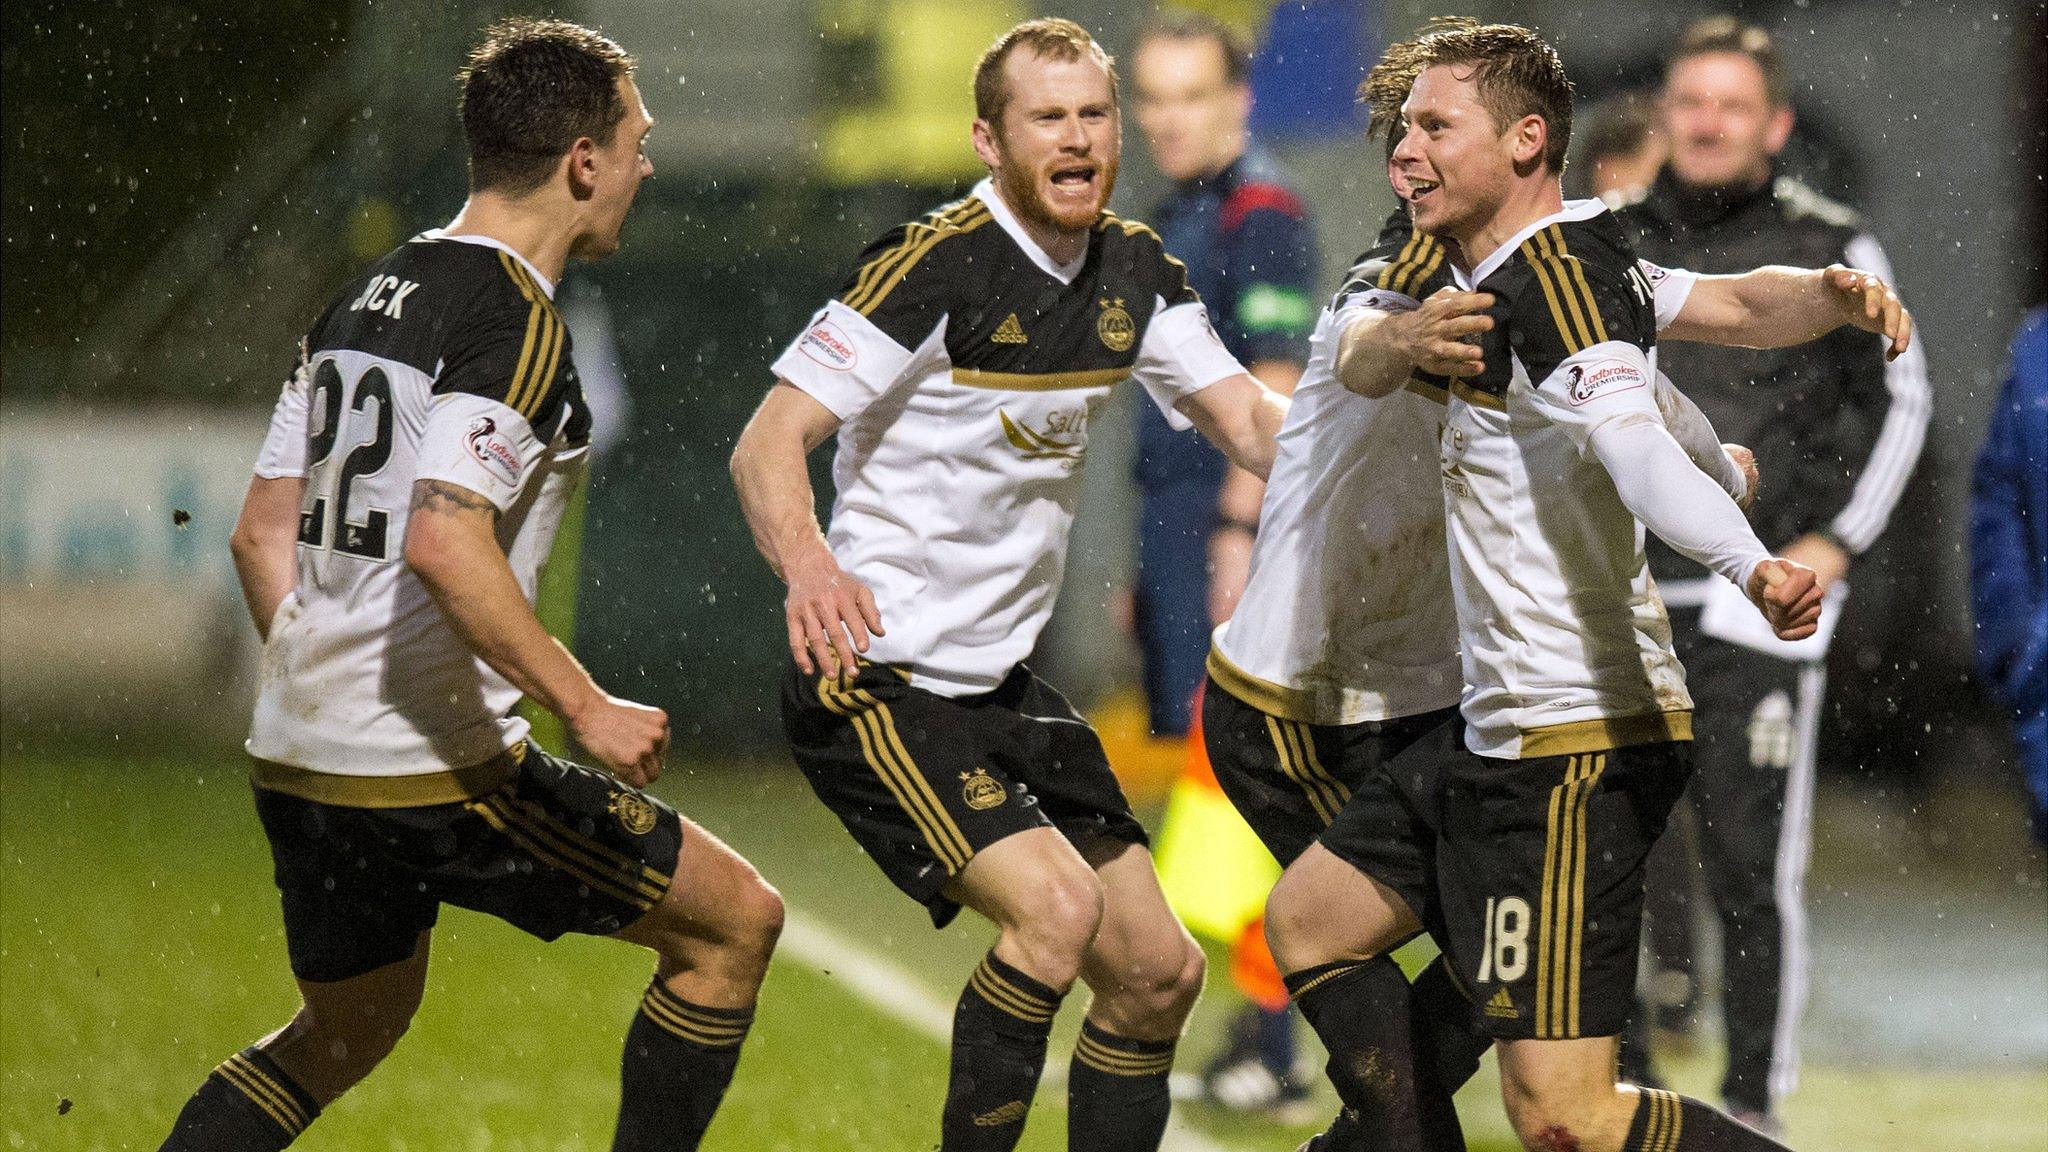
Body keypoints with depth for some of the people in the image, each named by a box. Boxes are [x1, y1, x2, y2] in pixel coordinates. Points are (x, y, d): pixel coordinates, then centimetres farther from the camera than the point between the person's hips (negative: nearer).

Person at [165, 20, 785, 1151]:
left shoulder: (365, 296, 12)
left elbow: (261, 531, 16)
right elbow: (446, 544, -26)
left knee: (346, 1027, 27)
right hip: (431, 769, -9)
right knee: (735, 922, 3)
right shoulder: (514, 318, -14)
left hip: (294, 760, 9)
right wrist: (587, 707, -21)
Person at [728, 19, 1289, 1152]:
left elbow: (1248, 418, 8)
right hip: (875, 680, -8)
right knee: (1056, 905, -27)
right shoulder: (933, 265, -17)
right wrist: (805, 561, -40)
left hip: (1002, 680, 8)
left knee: (1159, 973, 7)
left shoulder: (1133, 269, 6)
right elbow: (767, 442, -20)